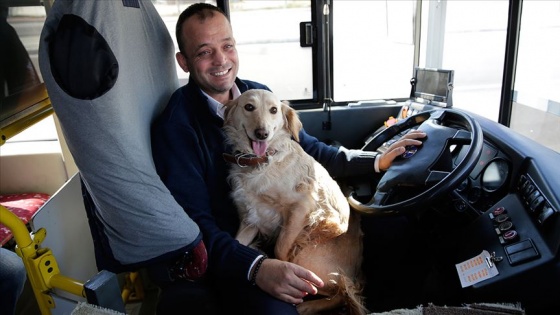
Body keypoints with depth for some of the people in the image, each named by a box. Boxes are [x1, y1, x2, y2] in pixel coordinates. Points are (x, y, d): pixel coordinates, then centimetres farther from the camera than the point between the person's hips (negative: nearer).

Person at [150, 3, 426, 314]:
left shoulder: (259, 94, 5)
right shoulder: (176, 124, -13)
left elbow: (309, 149, 14)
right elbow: (194, 223, -17)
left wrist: (377, 160, 5)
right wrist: (256, 267, -32)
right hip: (230, 253, -5)